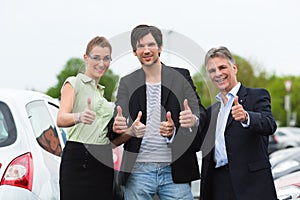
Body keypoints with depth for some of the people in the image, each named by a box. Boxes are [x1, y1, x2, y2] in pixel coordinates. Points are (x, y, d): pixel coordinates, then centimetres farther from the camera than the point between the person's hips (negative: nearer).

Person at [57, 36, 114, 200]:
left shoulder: (101, 91, 23)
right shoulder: (74, 83, 0)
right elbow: (61, 119, -18)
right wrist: (79, 117, -37)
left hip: (104, 161, 7)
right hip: (79, 157, -7)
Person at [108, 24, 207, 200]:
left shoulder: (181, 76, 6)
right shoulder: (127, 83, 9)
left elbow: (200, 112, 1)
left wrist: (194, 119, -24)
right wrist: (130, 131, -21)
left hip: (174, 170, -1)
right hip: (138, 170, 1)